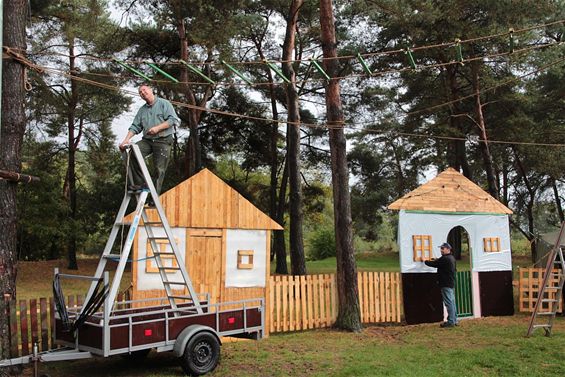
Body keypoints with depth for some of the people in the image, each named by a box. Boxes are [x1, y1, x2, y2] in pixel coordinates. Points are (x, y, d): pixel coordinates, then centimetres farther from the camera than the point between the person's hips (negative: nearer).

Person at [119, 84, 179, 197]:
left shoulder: (164, 103, 3)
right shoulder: (142, 110, 19)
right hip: (147, 140, 5)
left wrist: (158, 128, -17)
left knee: (159, 170, -8)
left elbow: (173, 119, -8)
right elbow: (135, 127, 13)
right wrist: (126, 139, -3)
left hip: (163, 141, -5)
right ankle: (138, 183, -15)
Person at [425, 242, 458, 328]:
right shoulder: (451, 258, 15)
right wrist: (436, 260, 13)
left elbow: (433, 264, -13)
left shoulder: (444, 259, -17)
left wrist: (425, 261, 3)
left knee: (449, 303, -8)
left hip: (446, 285, -10)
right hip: (451, 284, 10)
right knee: (452, 302, 13)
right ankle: (454, 320, 18)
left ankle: (451, 321, -7)